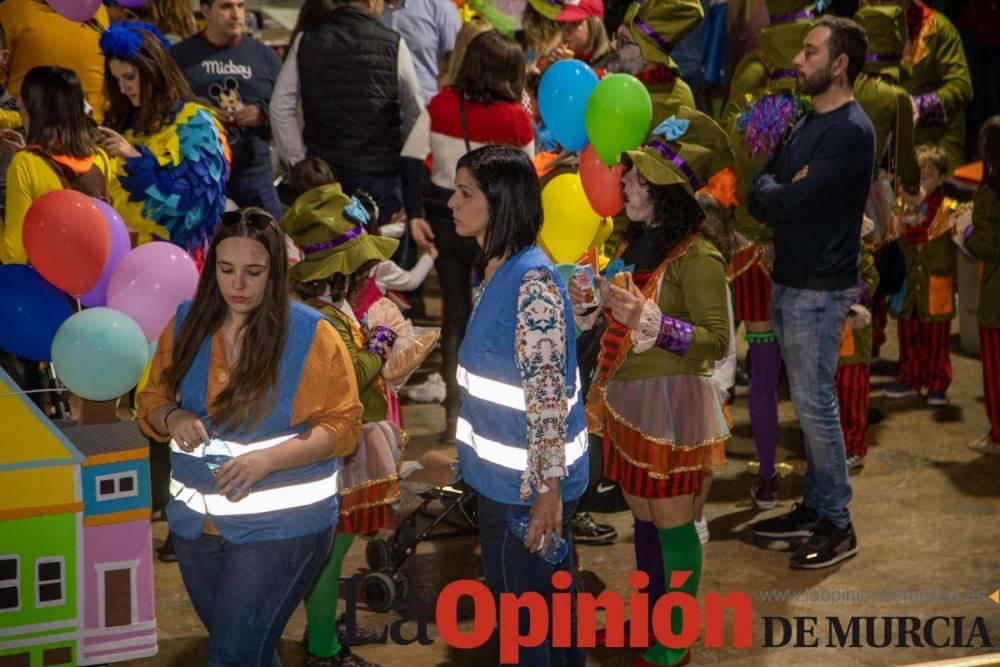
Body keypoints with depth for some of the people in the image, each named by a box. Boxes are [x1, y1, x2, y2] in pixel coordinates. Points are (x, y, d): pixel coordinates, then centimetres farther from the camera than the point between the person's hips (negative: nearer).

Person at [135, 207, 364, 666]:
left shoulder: (312, 335, -12)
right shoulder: (186, 324, 1)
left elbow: (342, 426, -11)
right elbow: (151, 401, 10)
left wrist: (268, 459, -25)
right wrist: (173, 418, -14)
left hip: (282, 524, -5)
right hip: (195, 521, 5)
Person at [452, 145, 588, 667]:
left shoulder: (532, 281, -21)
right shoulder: (497, 272, 6)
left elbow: (548, 395, -22)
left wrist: (547, 488, -22)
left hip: (528, 482, -9)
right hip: (500, 474, 9)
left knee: (532, 614, 5)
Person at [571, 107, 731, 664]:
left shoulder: (695, 257, -19)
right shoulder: (637, 241, 6)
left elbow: (717, 341, -21)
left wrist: (647, 320, -30)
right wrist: (589, 304, -3)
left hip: (670, 400, -8)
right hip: (627, 396, 8)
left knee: (671, 521, 5)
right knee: (642, 514, 19)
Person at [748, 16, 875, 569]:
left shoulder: (851, 132, -18)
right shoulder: (806, 125, 13)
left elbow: (785, 202, -23)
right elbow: (759, 195, 10)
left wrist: (771, 191, -2)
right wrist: (777, 190, -10)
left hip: (819, 291, -9)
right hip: (788, 284, 9)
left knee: (815, 404, -4)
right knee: (808, 403, 14)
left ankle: (837, 526, 5)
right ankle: (815, 507, 24)